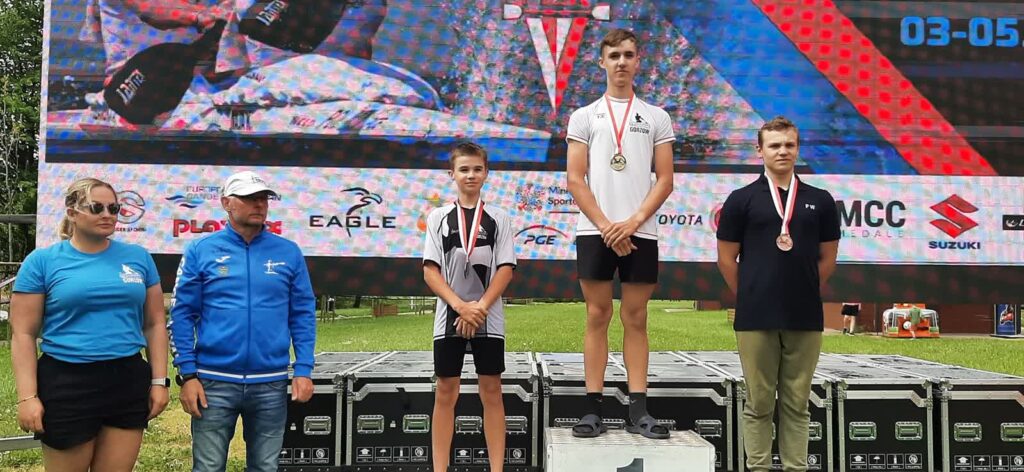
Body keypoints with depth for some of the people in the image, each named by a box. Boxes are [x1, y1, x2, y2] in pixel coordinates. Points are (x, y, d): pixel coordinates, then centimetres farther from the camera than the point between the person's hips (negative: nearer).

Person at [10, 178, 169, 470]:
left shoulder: (138, 257, 5)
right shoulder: (42, 260, -2)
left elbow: (154, 324, 8)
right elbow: (23, 334, -3)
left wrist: (159, 381, 3)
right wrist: (28, 396, -9)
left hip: (129, 383, 3)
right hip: (67, 385, -2)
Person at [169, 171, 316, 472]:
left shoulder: (288, 252, 3)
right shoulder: (200, 251, 0)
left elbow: (303, 315, 5)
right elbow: (182, 315, 0)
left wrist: (303, 370, -2)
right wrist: (187, 375, -6)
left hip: (271, 383, 2)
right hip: (214, 382, -1)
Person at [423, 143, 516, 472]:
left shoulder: (498, 218, 5)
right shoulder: (438, 217, 5)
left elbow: (506, 269, -2)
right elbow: (430, 271, -1)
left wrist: (480, 307, -13)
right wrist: (460, 306, -13)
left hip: (488, 318, 0)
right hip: (449, 316, 0)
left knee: (491, 391, 3)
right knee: (445, 392, 4)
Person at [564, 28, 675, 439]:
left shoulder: (656, 117, 11)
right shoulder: (584, 116, 8)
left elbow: (665, 179, 4)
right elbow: (576, 180, 2)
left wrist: (633, 221, -9)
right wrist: (605, 225, -8)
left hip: (640, 232, 1)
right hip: (594, 231, -1)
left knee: (636, 319, 3)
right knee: (597, 317, 1)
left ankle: (638, 411, 6)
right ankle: (593, 408, 5)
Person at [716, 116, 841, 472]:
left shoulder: (820, 201, 6)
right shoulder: (741, 200, -1)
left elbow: (827, 258, 12)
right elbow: (726, 259, 3)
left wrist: (802, 293, 10)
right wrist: (752, 296, 6)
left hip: (806, 318, 2)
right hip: (756, 318, -2)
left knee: (796, 403, 10)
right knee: (759, 403, 7)